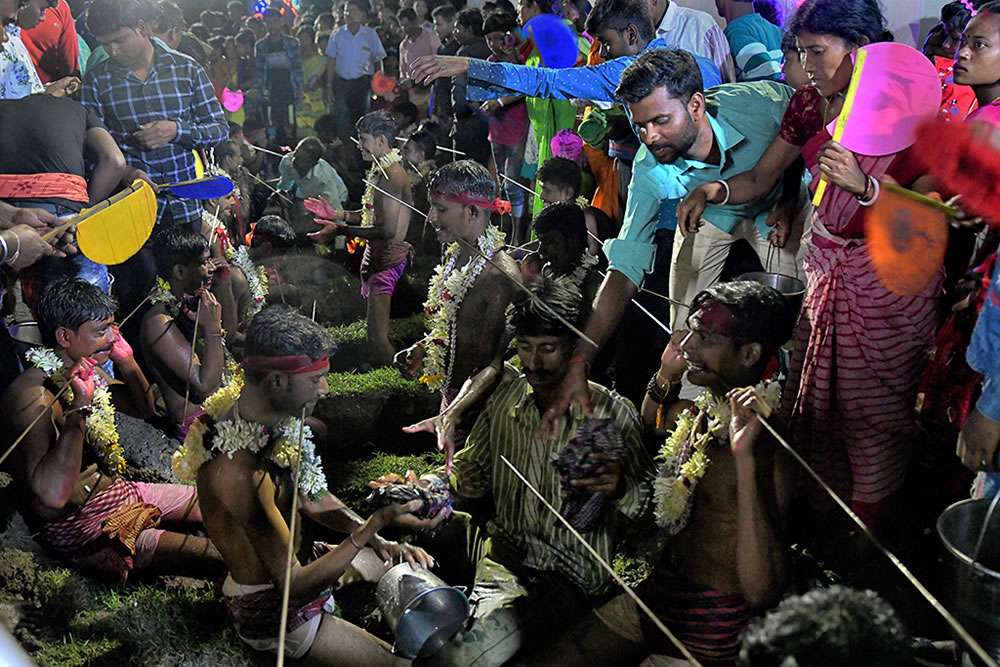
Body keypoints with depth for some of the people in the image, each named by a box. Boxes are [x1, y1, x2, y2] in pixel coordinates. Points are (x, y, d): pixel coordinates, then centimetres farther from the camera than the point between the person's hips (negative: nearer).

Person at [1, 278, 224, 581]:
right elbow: (53, 494, -39)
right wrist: (80, 405, -35)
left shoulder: (88, 372, 1)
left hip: (119, 491, 10)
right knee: (219, 557, -16)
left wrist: (128, 362, 0)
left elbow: (144, 408, 19)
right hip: (77, 528, -10)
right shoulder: (33, 395, -26)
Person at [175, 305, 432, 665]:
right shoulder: (239, 470, -35)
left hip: (291, 562, 9)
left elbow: (310, 497, 6)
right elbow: (295, 587, -30)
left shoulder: (266, 418, -6)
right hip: (271, 611, -9)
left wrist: (376, 540, -8)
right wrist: (371, 527, -32)